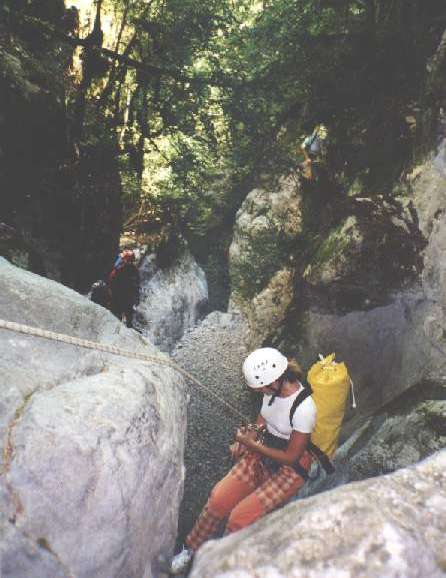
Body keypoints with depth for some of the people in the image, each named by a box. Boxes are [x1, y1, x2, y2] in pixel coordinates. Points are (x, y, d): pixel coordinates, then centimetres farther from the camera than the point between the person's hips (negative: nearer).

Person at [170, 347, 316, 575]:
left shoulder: (304, 408, -30)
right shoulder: (274, 387, -10)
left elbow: (291, 457, -20)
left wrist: (250, 444, -18)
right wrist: (251, 433, -7)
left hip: (290, 469, -6)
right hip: (261, 452, 6)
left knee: (239, 517, -15)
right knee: (218, 499, -8)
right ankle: (191, 548, 15)